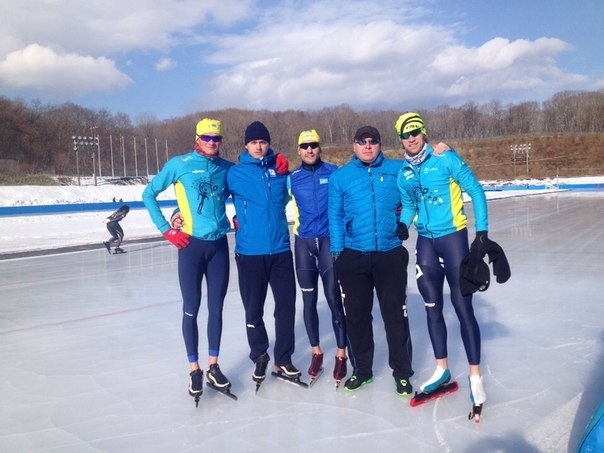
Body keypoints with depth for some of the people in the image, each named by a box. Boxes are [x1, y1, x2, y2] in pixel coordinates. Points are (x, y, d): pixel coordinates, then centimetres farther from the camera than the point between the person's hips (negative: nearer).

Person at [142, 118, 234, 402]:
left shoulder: (227, 168, 5)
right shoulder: (179, 164, -4)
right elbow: (149, 194, 1)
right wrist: (165, 229, -3)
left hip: (219, 245, 3)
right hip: (191, 245, -3)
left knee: (216, 308, 10)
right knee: (191, 309, 4)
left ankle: (213, 366, 25)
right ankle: (194, 369, 19)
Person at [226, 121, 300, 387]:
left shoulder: (278, 168, 7)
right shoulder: (235, 173, 0)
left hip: (280, 250, 2)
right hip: (249, 252, -2)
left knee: (286, 306, 6)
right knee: (253, 309, 9)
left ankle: (283, 359, 22)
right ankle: (259, 357, 29)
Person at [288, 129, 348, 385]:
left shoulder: (333, 172, 0)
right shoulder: (292, 178, 5)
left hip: (329, 240, -2)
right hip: (303, 241, 2)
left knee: (334, 298, -2)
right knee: (309, 300, 9)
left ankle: (341, 354, 11)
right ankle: (316, 352, 24)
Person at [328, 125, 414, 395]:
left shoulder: (398, 170, 1)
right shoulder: (339, 177, 3)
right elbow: (335, 216, 2)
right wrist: (337, 252, -3)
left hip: (391, 254, -1)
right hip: (353, 256, 1)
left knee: (395, 313, 5)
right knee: (356, 314, 10)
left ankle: (402, 372, 21)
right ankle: (361, 369, 27)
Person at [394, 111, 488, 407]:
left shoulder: (446, 159, -9)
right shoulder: (403, 174, 6)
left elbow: (476, 191, -7)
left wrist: (482, 231, -11)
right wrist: (403, 224, -5)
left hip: (453, 237, -5)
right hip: (425, 242, 5)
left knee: (463, 307, -4)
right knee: (432, 308, 11)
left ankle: (475, 376, 9)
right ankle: (442, 369, 26)